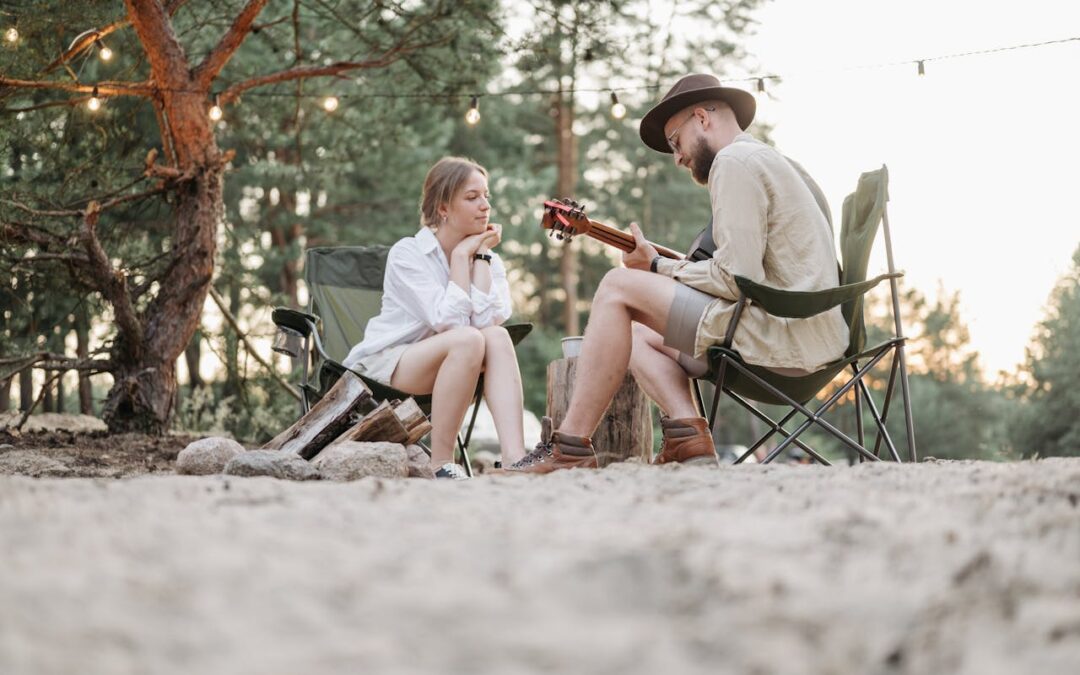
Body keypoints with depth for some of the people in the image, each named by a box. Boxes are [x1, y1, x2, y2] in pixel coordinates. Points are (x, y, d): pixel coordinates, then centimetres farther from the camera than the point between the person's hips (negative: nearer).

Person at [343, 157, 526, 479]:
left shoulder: (488, 257, 3)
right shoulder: (407, 254, -11)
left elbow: (487, 319, -18)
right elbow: (447, 321, -25)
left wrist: (480, 255, -13)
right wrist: (462, 255, -16)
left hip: (442, 363, 5)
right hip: (386, 362, -5)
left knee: (497, 336, -26)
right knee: (468, 340, -32)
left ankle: (515, 460, -39)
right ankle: (441, 464, -28)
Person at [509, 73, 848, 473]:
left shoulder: (734, 161, -9)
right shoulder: (769, 161, 24)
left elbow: (737, 278, -18)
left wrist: (665, 271, -2)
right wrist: (659, 266, 15)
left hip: (783, 340, -11)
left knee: (618, 287, -7)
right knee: (637, 336, 19)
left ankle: (570, 449, -8)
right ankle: (687, 438, -5)